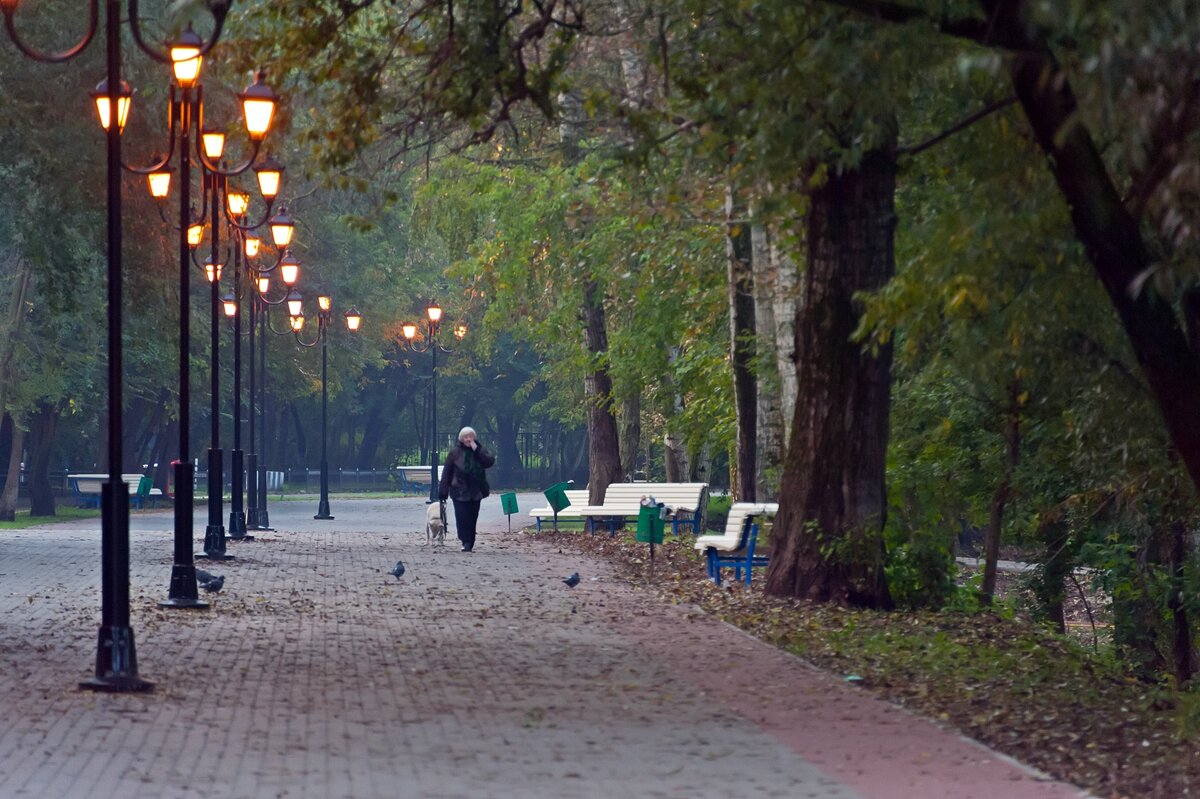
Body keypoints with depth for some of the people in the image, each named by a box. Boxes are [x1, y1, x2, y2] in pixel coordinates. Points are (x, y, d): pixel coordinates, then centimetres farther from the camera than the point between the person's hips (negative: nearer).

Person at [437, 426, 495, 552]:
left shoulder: (479, 451, 6)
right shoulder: (455, 452, -2)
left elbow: (489, 462, -9)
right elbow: (446, 472, -2)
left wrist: (476, 450, -15)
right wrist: (443, 491, -5)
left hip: (475, 492, 2)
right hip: (460, 491, -2)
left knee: (472, 518, 5)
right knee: (462, 517, -10)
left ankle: (469, 543, 13)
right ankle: (466, 541, -1)